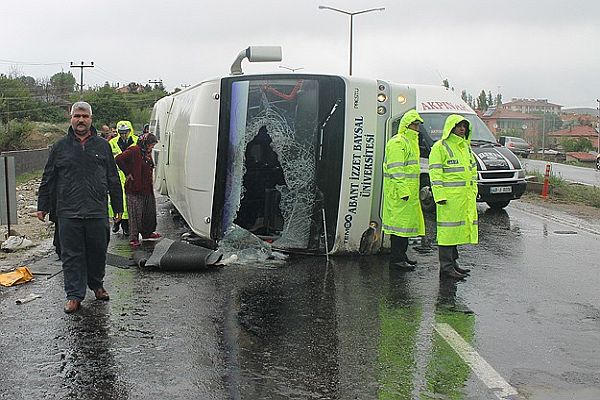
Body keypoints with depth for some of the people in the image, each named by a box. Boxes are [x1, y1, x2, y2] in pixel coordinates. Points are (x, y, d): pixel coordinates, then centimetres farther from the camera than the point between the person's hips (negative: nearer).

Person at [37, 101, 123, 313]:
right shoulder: (60, 146, 8)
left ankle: (97, 285, 32)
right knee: (71, 255, 2)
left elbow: (113, 179, 12)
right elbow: (48, 179, 11)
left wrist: (118, 206, 11)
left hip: (97, 212, 1)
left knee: (98, 252, 10)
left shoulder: (102, 145, 9)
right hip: (68, 213, -1)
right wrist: (42, 206, 9)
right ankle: (74, 295, 10)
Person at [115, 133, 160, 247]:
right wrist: (128, 173, -16)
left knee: (150, 211, 16)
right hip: (134, 188, -9)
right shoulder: (133, 151, -13)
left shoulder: (147, 152, 14)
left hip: (147, 188, 9)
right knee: (135, 214, -4)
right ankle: (133, 238, 2)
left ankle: (147, 232, 32)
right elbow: (118, 159, -21)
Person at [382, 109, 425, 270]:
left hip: (409, 191, 10)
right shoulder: (398, 142, -13)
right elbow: (396, 169, -20)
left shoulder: (411, 141, 20)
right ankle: (396, 259, -4)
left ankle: (401, 256, 22)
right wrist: (403, 190, -24)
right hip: (399, 191, -10)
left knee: (407, 223, 14)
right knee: (400, 223, -8)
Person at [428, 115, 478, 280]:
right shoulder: (440, 147, -7)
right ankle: (446, 266, -5)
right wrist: (439, 195, -18)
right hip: (449, 196, -8)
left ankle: (452, 261, 23)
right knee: (448, 229, -8)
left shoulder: (466, 147, 20)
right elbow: (435, 173, -12)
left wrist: (473, 191, 19)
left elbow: (473, 170, 25)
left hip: (465, 196, 9)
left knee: (457, 228, 14)